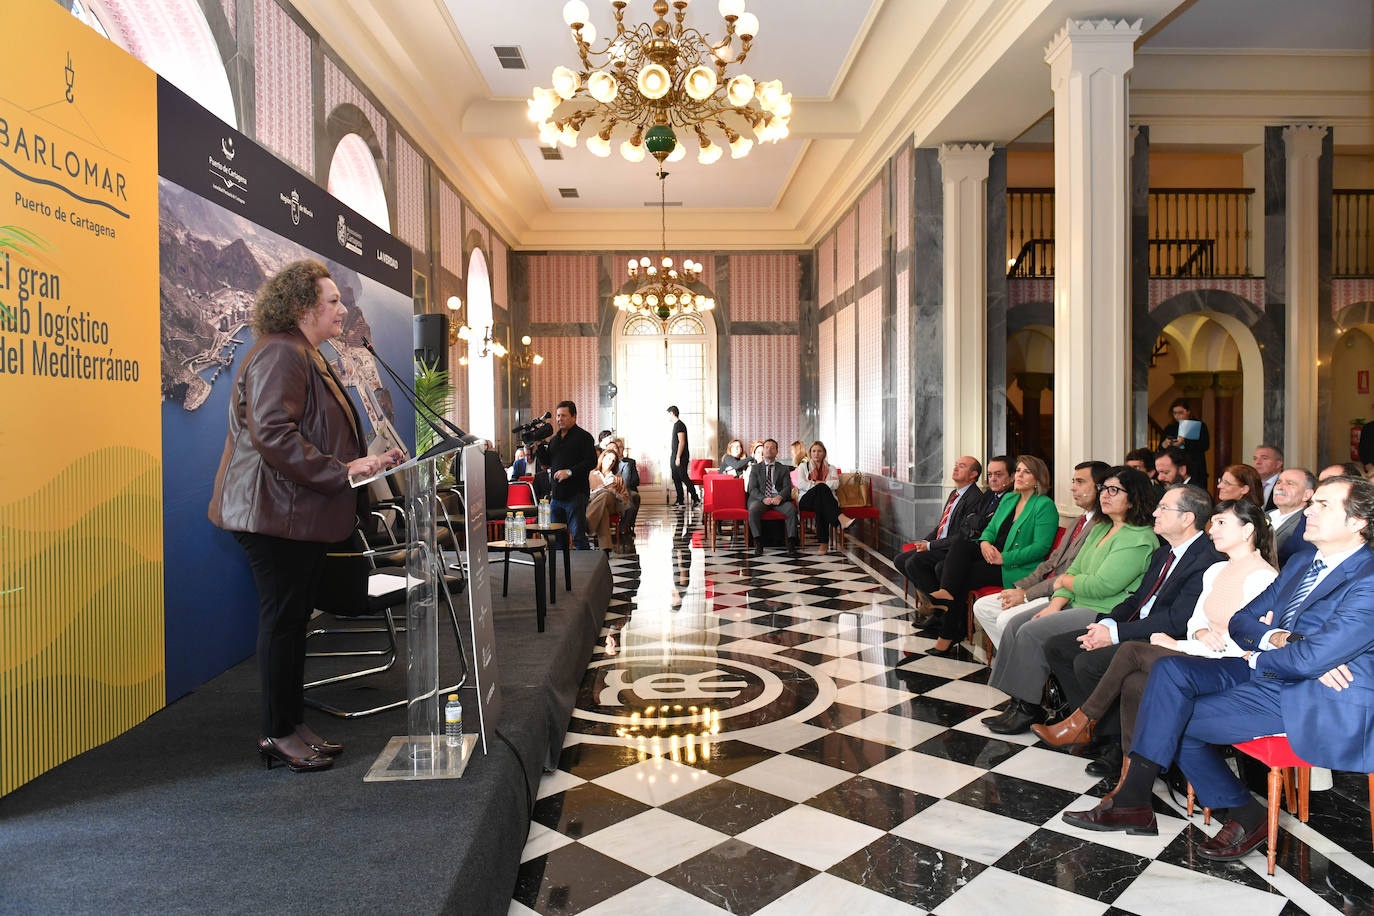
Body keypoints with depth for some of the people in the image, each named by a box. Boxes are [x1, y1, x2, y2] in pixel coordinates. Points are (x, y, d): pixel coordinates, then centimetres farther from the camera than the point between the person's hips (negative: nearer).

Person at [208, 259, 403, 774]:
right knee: (283, 618, -2)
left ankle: (292, 725, 24)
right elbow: (272, 433, -25)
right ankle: (278, 734, 9)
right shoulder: (280, 355, -13)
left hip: (303, 515, 10)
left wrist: (369, 462, 16)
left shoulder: (307, 358, 21)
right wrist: (340, 472, -23)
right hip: (278, 514, -10)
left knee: (293, 617, 14)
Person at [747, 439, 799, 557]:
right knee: (753, 510, -34)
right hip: (760, 498, 0)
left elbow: (787, 487, 5)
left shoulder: (783, 469, 19)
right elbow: (752, 489, 4)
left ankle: (791, 545, -29)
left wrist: (780, 497, -19)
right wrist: (764, 498, -17)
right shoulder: (756, 468, 17)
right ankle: (758, 545, -27)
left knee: (792, 509, -31)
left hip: (778, 498, 1)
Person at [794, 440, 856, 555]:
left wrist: (814, 483, -5)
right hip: (806, 500, -1)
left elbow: (835, 484, 0)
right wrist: (821, 484, -5)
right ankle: (841, 519, -51)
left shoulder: (831, 468, 22)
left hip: (827, 500, 1)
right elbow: (800, 484, 1)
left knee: (820, 505, -39)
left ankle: (824, 543, -45)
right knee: (821, 488, -35)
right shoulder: (803, 466, 21)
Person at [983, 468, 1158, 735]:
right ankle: (1018, 703, -1)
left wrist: (1065, 581, -4)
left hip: (1106, 615, -10)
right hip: (1078, 605, 10)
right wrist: (1055, 604, -2)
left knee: (1032, 632, -20)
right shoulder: (1100, 529, 16)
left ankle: (1027, 710, -6)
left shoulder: (1139, 539, -14)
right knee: (1015, 624, -3)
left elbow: (1102, 586, -21)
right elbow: (1074, 570, 12)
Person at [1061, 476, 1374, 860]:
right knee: (1171, 669, -15)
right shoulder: (1299, 566, 15)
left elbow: (1311, 658, -23)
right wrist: (1274, 638, -11)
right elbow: (1240, 622, 12)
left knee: (1176, 720, -16)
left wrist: (1256, 657, -4)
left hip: (1317, 699, -8)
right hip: (1267, 673, 9)